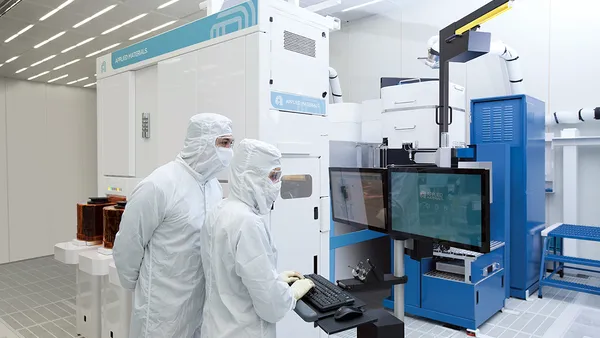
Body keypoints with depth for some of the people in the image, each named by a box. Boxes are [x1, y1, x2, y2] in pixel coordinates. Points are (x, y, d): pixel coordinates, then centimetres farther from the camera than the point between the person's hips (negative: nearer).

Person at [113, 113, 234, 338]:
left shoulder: (214, 186, 2)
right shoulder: (159, 186, -20)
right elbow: (127, 245, -12)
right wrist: (137, 286, 2)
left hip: (203, 300, 6)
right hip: (165, 307, -6)